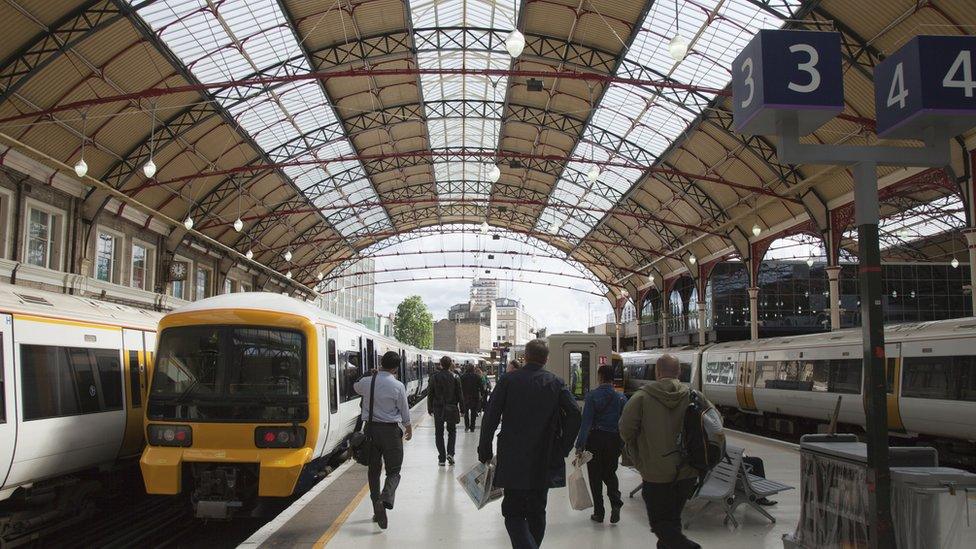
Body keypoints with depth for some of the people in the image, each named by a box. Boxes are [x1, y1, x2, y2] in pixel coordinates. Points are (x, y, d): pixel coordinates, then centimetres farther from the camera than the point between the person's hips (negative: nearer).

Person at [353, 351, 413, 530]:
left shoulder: (366, 382, -1)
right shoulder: (397, 386, -12)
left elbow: (356, 387, 24)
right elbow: (404, 410, -1)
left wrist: (372, 375, 30)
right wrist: (409, 428, 16)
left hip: (371, 428, 4)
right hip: (390, 430, -4)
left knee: (374, 470, 14)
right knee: (393, 471, 4)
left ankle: (377, 511, 17)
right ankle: (385, 500, -23)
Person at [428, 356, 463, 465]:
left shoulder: (434, 377, -3)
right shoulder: (455, 377, -5)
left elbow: (430, 394, 0)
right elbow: (459, 394, -3)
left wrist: (430, 408, 9)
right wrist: (461, 409, 5)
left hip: (438, 409, 0)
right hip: (451, 409, 0)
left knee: (439, 433, 7)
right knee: (452, 431, 16)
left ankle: (441, 458, 5)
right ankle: (450, 453, -2)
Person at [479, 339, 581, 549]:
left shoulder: (508, 380, -4)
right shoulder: (556, 383, 0)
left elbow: (490, 418, -8)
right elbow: (574, 415, -8)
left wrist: (485, 451, 1)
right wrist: (562, 449, 2)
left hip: (513, 462, -2)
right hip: (544, 462, 2)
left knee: (513, 512, 3)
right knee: (537, 512, 18)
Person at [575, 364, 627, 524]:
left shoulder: (592, 396, -9)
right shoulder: (621, 398, -1)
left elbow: (586, 421, -13)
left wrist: (580, 445, -13)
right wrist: (623, 444, 9)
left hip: (595, 438, -3)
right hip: (614, 440, 3)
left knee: (595, 476, 9)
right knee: (610, 473, 18)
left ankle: (598, 513, 12)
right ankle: (615, 503, -4)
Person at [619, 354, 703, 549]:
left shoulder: (642, 396, -11)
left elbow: (626, 429, -13)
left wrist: (634, 449, 9)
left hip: (656, 474, -4)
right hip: (687, 472, 4)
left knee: (660, 522, 4)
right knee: (673, 517, 22)